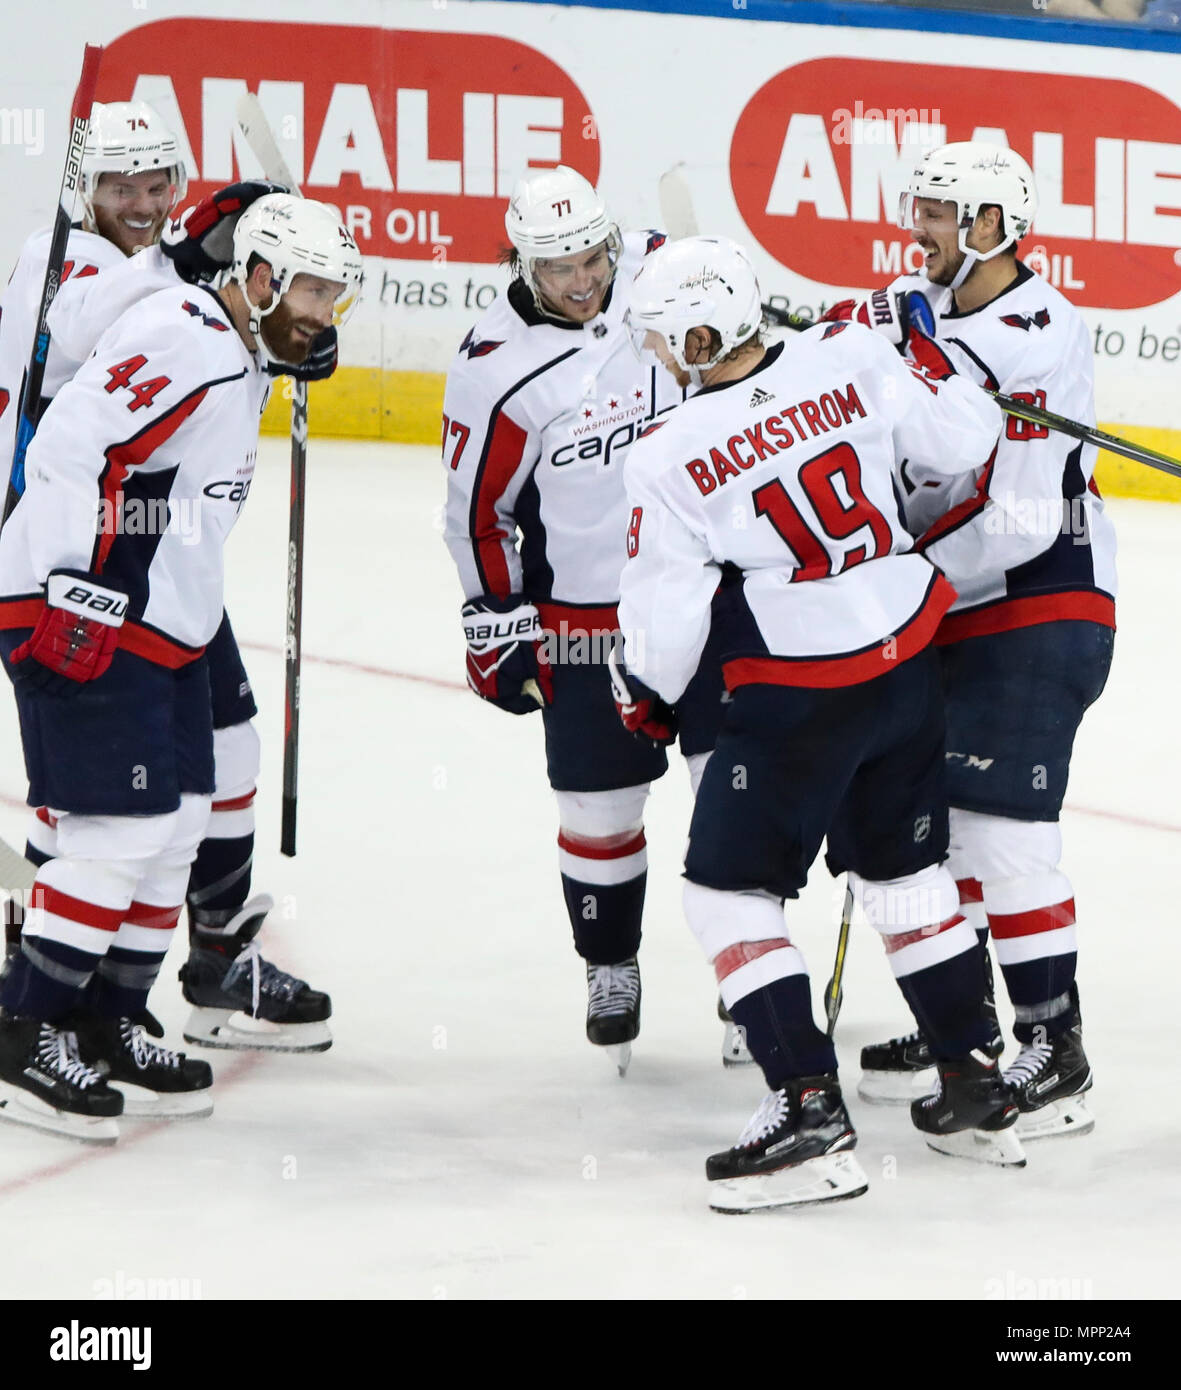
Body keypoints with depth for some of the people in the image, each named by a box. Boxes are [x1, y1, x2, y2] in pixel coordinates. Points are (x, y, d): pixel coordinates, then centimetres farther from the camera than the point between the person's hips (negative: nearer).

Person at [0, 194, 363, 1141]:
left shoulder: (245, 363, 16)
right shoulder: (183, 339, -17)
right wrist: (77, 593, -28)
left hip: (162, 631, 11)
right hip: (80, 623, -11)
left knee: (177, 824, 13)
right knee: (123, 830, -12)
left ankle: (107, 1027, 23)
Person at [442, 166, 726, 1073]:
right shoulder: (495, 369, -15)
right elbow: (477, 511, -5)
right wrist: (497, 624, -4)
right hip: (585, 614, -2)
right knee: (599, 807, 5)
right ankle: (611, 965, 27)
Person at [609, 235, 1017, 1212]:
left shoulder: (671, 461, -17)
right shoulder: (852, 358, -9)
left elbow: (663, 621, -9)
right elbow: (965, 444, 0)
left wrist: (643, 697, 11)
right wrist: (928, 359, 19)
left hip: (798, 702, -6)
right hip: (910, 662, 6)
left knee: (728, 891, 4)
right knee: (905, 872, 21)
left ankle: (811, 1112, -6)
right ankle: (977, 1091, 26)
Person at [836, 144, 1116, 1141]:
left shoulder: (1042, 337, -19)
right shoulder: (922, 312, 9)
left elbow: (1019, 522, -24)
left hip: (1038, 616, -9)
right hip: (947, 613, 9)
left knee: (1001, 825, -13)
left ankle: (1053, 1052, -9)